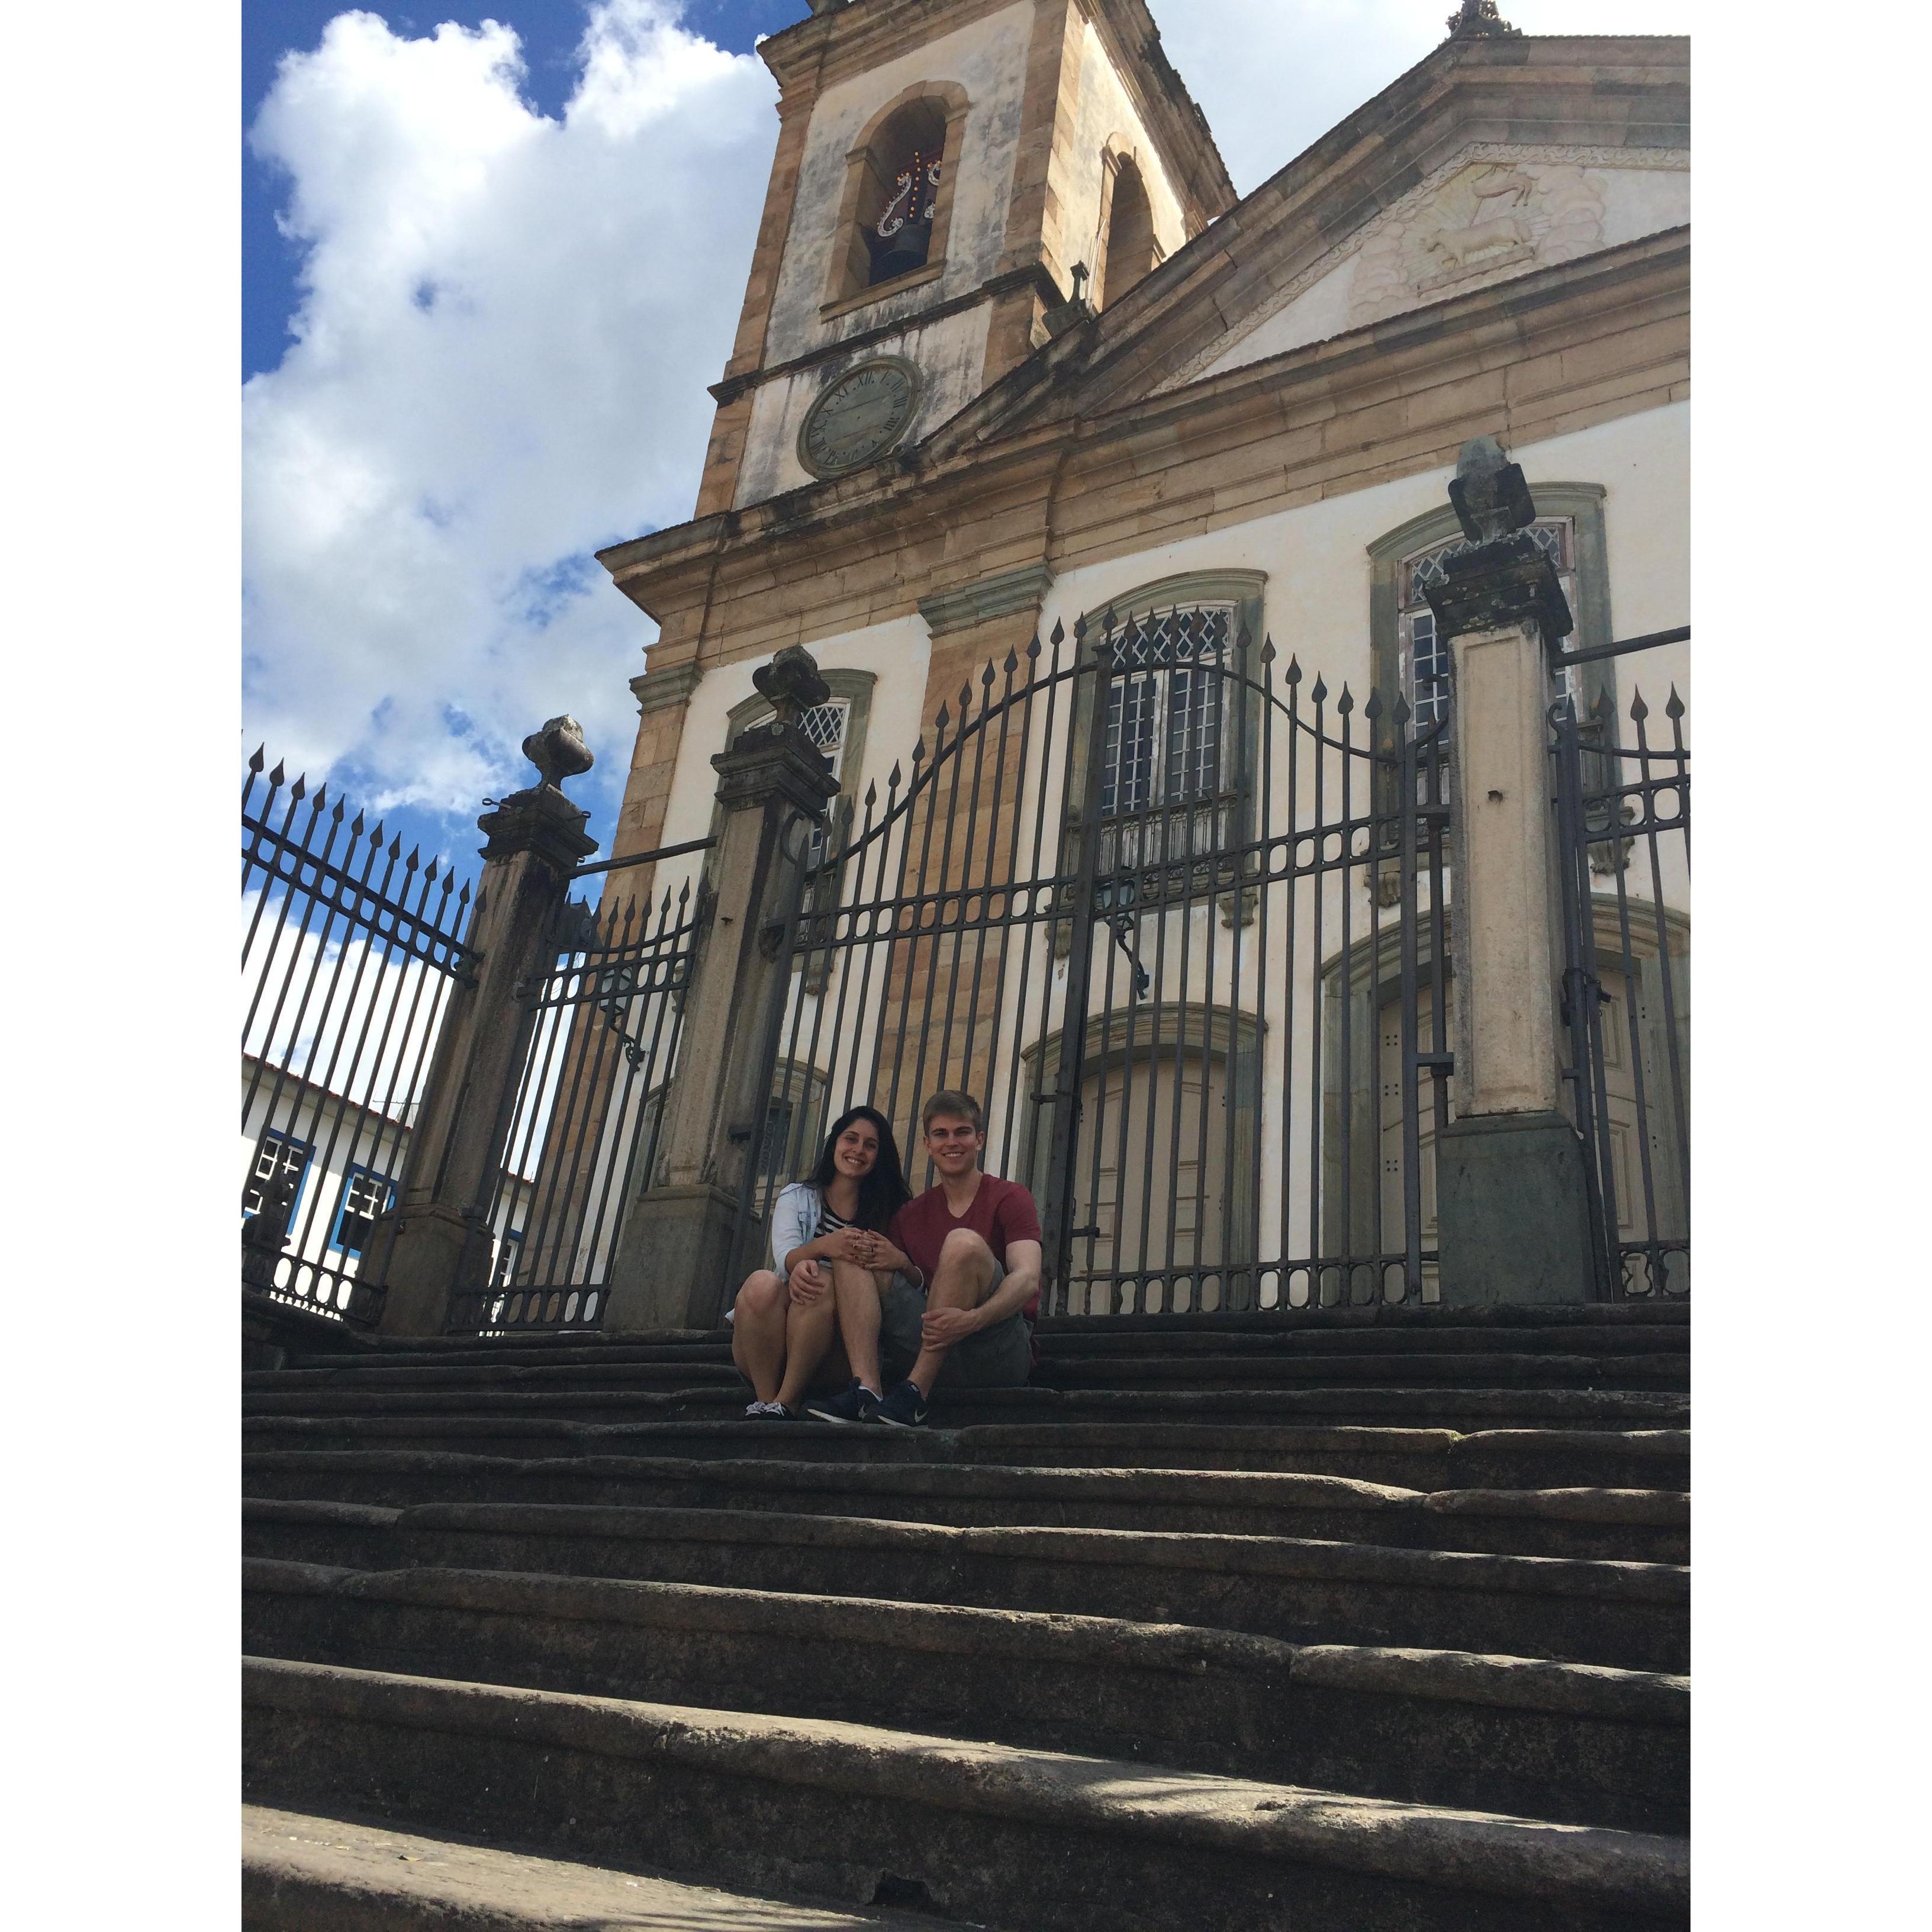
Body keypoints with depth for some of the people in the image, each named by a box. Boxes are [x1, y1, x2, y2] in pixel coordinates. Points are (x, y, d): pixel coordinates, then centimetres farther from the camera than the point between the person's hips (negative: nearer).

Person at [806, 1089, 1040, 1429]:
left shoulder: (1009, 1197, 2)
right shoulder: (911, 1215, 18)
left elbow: (1028, 1280, -14)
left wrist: (973, 1318, -32)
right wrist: (904, 1267, -10)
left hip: (1001, 1354, -5)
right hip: (931, 1350, 5)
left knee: (964, 1242, -28)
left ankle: (914, 1393, -26)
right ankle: (866, 1390, -23)